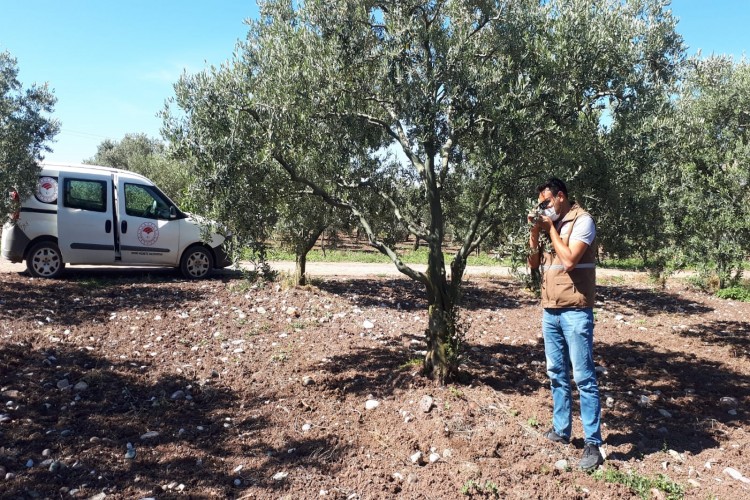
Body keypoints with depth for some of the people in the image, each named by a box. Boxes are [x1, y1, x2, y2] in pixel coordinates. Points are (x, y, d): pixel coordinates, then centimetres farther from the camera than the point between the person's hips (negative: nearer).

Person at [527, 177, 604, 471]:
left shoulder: (582, 220, -7)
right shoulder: (550, 224, 13)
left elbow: (569, 260, -19)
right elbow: (533, 263, 13)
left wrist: (551, 228, -10)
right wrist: (534, 232, 1)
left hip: (575, 312, -7)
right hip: (550, 311, 7)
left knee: (584, 377, -2)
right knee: (556, 374, 13)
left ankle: (592, 443, 5)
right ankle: (561, 430, 25)